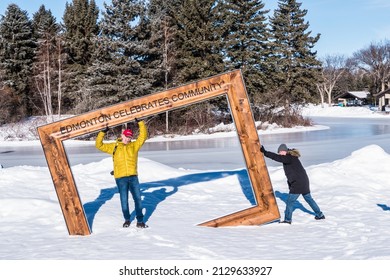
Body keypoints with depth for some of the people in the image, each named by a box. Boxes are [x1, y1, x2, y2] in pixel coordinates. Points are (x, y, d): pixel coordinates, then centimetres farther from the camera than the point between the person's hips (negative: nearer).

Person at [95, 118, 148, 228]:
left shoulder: (134, 145, 10)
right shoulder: (114, 147, 8)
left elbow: (143, 136, 3)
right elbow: (99, 145, 8)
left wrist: (140, 123, -2)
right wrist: (102, 132, 0)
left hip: (133, 177, 1)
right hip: (120, 178, -1)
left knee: (138, 198, 0)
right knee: (124, 200, 7)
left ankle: (140, 221, 7)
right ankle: (127, 220, 23)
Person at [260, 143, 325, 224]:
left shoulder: (289, 158, -19)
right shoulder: (291, 157, 12)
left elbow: (277, 158, -28)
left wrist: (265, 152, -28)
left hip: (298, 183, -10)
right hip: (304, 181, 10)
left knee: (290, 201, -4)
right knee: (308, 198, 23)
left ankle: (287, 220, 0)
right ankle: (320, 215, 32)